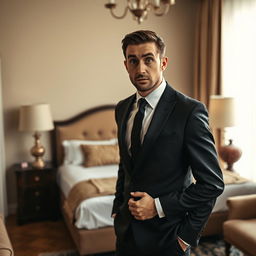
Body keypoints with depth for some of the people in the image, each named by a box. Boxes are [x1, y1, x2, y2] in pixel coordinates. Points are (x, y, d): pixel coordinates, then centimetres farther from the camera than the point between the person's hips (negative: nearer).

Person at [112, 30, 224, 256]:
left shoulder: (190, 110, -17)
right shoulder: (122, 109, 3)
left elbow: (212, 183, -16)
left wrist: (159, 206, -17)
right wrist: (118, 209, 8)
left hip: (166, 236, -5)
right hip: (126, 229, 5)